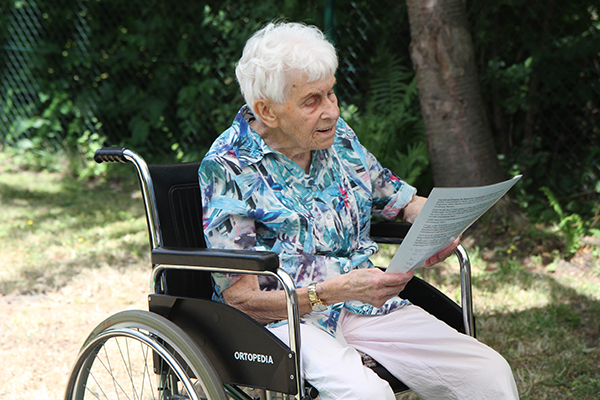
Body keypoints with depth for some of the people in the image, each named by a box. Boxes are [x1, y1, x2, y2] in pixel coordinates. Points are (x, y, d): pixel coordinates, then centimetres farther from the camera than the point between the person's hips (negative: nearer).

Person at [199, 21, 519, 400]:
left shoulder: (337, 135, 8)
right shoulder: (227, 169, -11)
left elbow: (400, 198, 20)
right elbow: (242, 298, -14)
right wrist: (338, 291, -26)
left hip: (365, 303, 6)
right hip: (285, 318, -6)